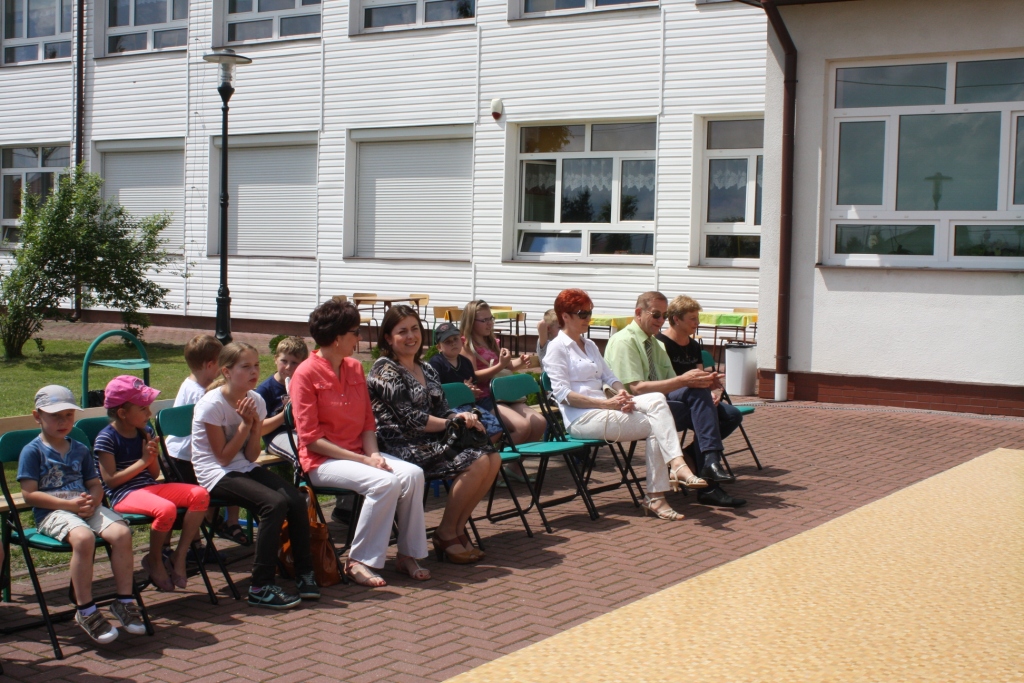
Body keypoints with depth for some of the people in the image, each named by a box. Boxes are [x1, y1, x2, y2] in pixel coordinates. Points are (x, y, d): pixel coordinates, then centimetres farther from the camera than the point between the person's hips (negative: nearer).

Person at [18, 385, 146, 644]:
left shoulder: (80, 450, 20)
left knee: (121, 533, -23)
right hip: (52, 512, -5)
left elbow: (96, 484, 18)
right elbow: (30, 494, -6)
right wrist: (69, 504, -15)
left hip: (86, 508, 5)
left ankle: (124, 601, -13)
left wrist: (92, 501, -7)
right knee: (83, 537, -36)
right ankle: (85, 611, -26)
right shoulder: (32, 451, 2)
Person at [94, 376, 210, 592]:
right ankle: (155, 561, -6)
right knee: (166, 509, -35)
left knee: (200, 494, -14)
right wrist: (143, 461, -13)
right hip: (124, 495, -7)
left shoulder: (145, 431, 12)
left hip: (151, 487, 7)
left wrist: (153, 457, -6)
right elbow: (110, 480, -13)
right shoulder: (106, 438, -9)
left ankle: (179, 555, -8)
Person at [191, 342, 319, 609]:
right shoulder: (212, 404, -15)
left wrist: (255, 425, -14)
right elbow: (224, 457, -14)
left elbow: (251, 456, 1)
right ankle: (261, 587, -22)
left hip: (245, 468, 6)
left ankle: (304, 574, -4)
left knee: (297, 500, -18)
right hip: (216, 475, -6)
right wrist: (245, 424, -16)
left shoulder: (255, 400, 3)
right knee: (275, 503, -28)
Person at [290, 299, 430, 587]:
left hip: (359, 453, 7)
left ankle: (407, 554, -8)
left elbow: (368, 422, 12)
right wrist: (363, 460, -18)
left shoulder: (355, 368, 10)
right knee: (384, 482, -30)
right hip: (323, 461, -6)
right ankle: (358, 561, -17)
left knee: (413, 474, -19)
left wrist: (373, 454, -9)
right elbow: (310, 438, -15)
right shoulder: (305, 374, -11)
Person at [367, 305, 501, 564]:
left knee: (492, 458, -12)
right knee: (476, 462, -23)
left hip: (431, 442, 8)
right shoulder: (385, 370, -7)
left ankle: (457, 528, -4)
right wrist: (453, 422, -10)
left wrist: (463, 417, -9)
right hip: (402, 447, -8)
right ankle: (445, 534, -9)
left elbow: (442, 410, 15)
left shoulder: (426, 369, 17)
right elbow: (409, 419, -14)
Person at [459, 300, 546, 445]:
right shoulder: (466, 344, -5)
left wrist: (520, 362, 12)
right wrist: (500, 366, -22)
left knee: (540, 423, -9)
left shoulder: (492, 342, 20)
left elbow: (508, 365, 34)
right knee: (523, 426, -26)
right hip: (483, 398, -8)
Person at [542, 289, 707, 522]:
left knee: (656, 400, -20)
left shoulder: (589, 345, 23)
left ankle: (676, 465, -29)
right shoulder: (557, 348, -3)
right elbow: (562, 394, -13)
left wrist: (621, 392, -7)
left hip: (601, 408, 7)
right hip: (580, 419, -7)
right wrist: (606, 403, -20)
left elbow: (609, 376, 18)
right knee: (654, 424, -20)